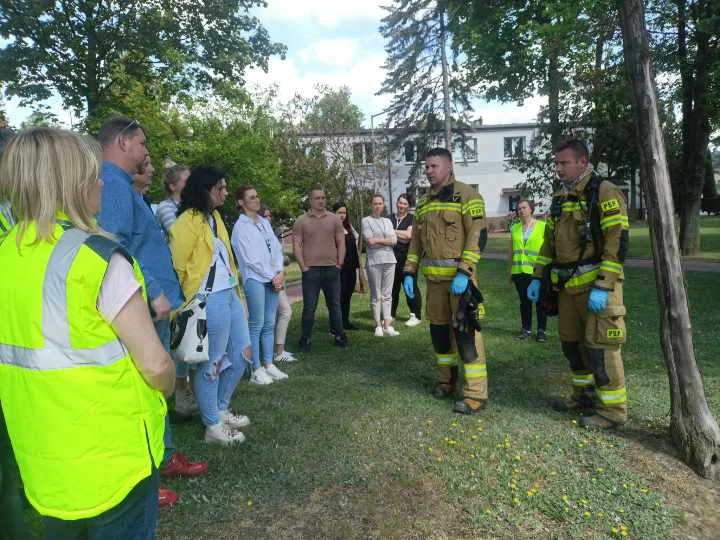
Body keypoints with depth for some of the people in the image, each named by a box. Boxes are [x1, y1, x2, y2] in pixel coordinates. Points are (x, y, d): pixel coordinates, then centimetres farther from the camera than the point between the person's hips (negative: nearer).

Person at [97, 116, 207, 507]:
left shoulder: (122, 184, 17)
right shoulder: (112, 183, -16)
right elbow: (116, 246, -27)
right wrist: (154, 293, -23)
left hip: (153, 306, 11)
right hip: (145, 308, -11)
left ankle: (165, 456, 35)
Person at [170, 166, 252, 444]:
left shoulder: (215, 217, 16)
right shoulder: (188, 221, -12)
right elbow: (177, 266, -14)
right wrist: (189, 301, -5)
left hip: (230, 296, 10)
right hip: (210, 301, -9)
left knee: (241, 354, 16)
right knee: (211, 363, 2)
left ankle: (221, 409, 33)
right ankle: (213, 426, 17)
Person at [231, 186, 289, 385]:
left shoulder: (265, 222, 15)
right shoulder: (241, 226, -5)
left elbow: (276, 248, 13)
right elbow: (250, 258, -9)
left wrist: (280, 273, -1)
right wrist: (273, 277, -7)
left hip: (272, 279, 6)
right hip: (255, 279, -6)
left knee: (269, 324, 9)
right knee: (257, 325, -4)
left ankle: (269, 365, 17)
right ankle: (256, 370, 3)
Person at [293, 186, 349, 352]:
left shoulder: (334, 219, 7)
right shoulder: (301, 221, 2)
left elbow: (341, 242, 8)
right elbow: (296, 245, -1)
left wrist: (339, 264, 0)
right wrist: (303, 267, -7)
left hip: (332, 269, 2)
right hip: (310, 270, -2)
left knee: (335, 305, 11)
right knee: (309, 307, 2)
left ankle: (339, 336, 21)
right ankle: (306, 340, 10)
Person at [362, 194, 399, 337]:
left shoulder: (387, 221, 18)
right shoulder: (366, 220, 5)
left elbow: (394, 240, 4)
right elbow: (369, 241, -8)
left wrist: (377, 240, -6)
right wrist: (386, 240, -2)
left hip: (389, 260, 4)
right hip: (374, 261, -4)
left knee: (387, 294, 3)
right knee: (376, 295, -1)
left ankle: (387, 325, 5)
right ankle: (378, 325, 5)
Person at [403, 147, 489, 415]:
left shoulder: (465, 195, -7)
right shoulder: (423, 203, 15)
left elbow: (478, 234, -14)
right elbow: (416, 240, 19)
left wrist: (464, 272, -21)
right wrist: (409, 272, 11)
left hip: (459, 275, -7)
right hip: (434, 277, 7)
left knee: (466, 330, -7)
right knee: (438, 328, 14)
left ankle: (476, 393, 1)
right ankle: (446, 380, 30)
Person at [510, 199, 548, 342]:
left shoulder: (542, 226, -1)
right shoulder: (515, 228, 11)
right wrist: (510, 271, 12)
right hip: (519, 271, 3)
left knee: (540, 301, 1)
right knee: (524, 301, 9)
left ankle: (541, 330, 10)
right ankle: (526, 328, 18)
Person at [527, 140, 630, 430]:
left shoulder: (604, 193, -10)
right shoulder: (560, 198, 14)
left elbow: (618, 241, -17)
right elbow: (549, 242, 19)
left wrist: (603, 286, -22)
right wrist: (537, 278, 13)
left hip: (596, 285, -8)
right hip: (568, 285, 8)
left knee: (599, 346, -3)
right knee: (571, 342, 15)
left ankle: (613, 409, 12)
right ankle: (585, 395, 33)